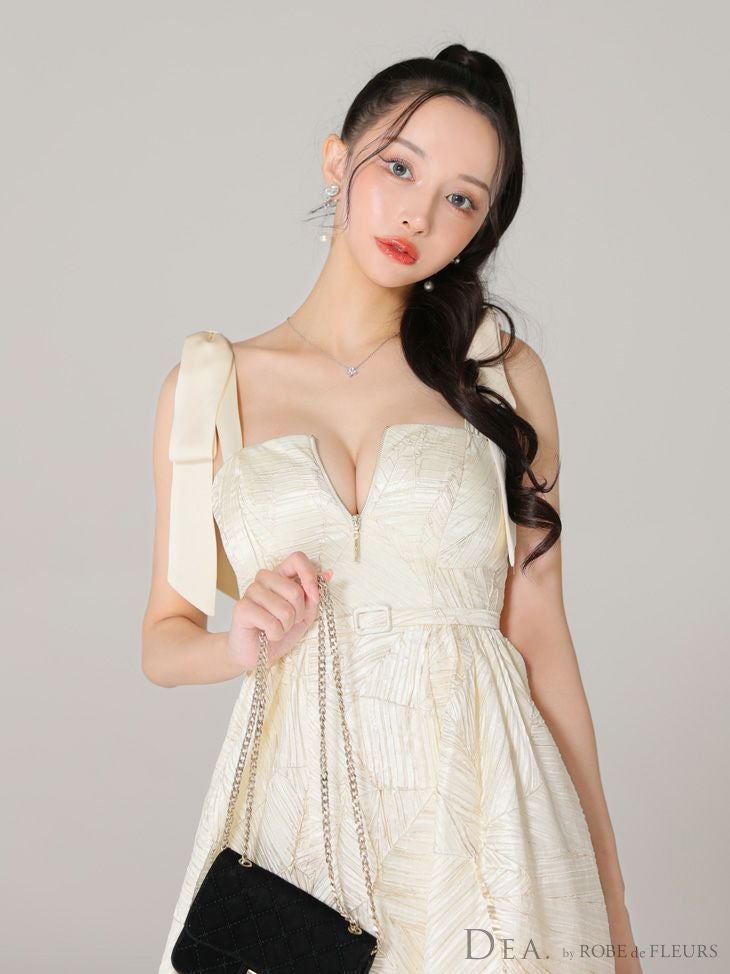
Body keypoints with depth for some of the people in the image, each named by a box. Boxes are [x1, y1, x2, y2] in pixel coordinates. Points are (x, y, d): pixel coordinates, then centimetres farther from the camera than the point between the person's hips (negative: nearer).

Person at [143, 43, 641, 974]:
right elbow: (163, 639, 9)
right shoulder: (208, 385, 3)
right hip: (299, 803, 1)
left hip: (483, 797, 0)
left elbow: (538, 634, 1)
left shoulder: (500, 372, 2)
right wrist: (244, 644, -14)